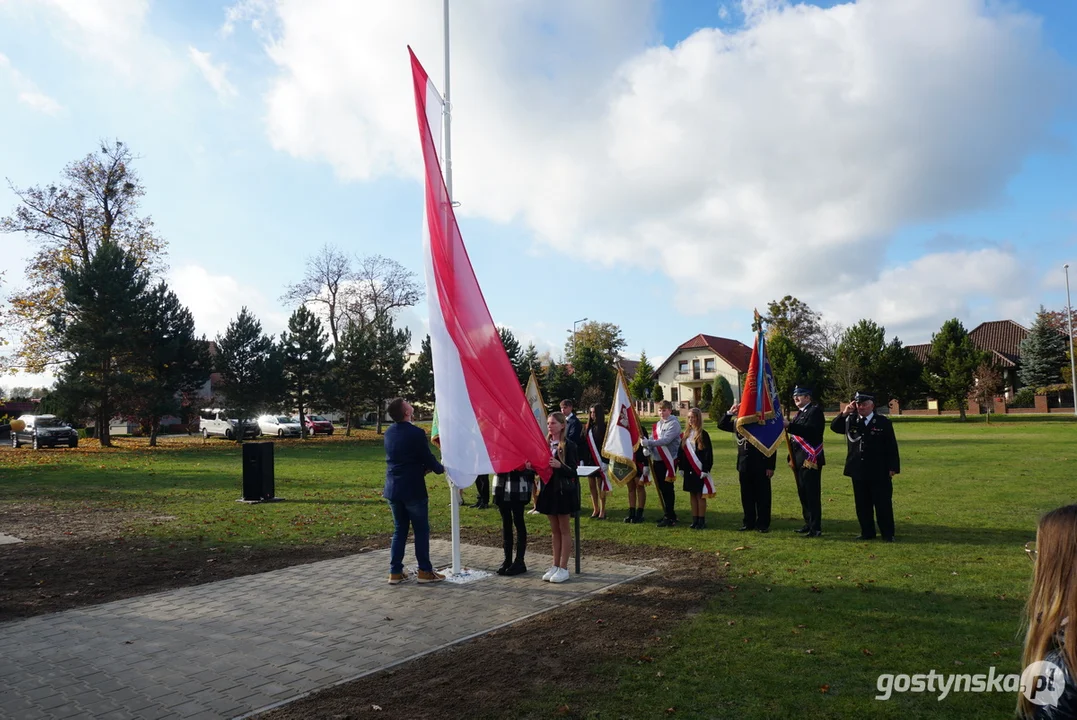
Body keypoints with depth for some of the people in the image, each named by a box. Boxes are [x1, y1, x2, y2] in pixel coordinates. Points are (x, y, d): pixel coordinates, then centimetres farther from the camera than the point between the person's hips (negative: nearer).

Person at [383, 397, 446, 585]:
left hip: (393, 489, 6)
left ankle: (395, 572, 14)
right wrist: (440, 468, 10)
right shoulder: (416, 433, -17)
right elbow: (427, 457, -10)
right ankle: (425, 571, 11)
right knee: (421, 530, 5)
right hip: (413, 489, -6)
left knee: (399, 530, 14)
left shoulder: (389, 433, 6)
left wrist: (424, 468, 18)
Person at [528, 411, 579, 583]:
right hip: (548, 489, 6)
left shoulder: (569, 445, -10)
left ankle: (563, 568, 9)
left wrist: (560, 466, -30)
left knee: (564, 529, 3)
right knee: (554, 530, 13)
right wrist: (533, 466, -7)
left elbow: (572, 471, -12)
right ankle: (555, 566, 21)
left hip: (564, 490, -6)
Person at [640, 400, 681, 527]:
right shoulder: (657, 425, 16)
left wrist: (649, 442, -26)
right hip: (657, 460, 8)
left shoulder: (674, 424, -9)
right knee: (661, 488, 12)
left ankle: (669, 517, 0)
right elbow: (652, 439, 10)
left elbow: (666, 440, -21)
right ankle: (669, 514, 23)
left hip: (669, 460, -8)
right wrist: (647, 448, -12)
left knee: (667, 488, -6)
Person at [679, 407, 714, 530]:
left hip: (699, 470, -6)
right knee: (692, 495, 10)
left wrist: (705, 469, -15)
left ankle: (702, 520, 7)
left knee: (700, 495, 0)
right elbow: (682, 451, 13)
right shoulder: (686, 434, 11)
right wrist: (681, 468, 9)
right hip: (689, 470, 6)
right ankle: (695, 520, 17)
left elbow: (708, 453, -10)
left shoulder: (703, 434, -7)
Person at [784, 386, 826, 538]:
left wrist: (790, 425, -28)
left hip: (810, 459, -9)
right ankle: (809, 524, 24)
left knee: (812, 494, -7)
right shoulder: (800, 412, 19)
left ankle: (816, 528, -3)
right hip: (799, 459, 10)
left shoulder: (815, 411, -10)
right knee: (803, 494, 14)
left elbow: (810, 430, -25)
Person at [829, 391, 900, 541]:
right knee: (862, 504, 10)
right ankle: (867, 532, 19)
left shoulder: (883, 422, -3)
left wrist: (893, 467, -8)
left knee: (883, 504, 3)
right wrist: (844, 413, -12)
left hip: (879, 472, -3)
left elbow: (892, 446, -3)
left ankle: (888, 533, 13)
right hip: (858, 471, 4)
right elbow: (834, 427, 0)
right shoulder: (850, 420, 6)